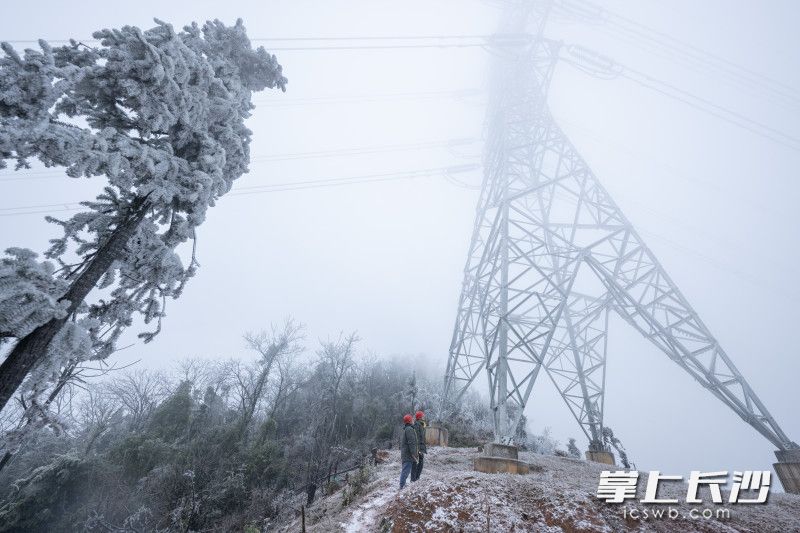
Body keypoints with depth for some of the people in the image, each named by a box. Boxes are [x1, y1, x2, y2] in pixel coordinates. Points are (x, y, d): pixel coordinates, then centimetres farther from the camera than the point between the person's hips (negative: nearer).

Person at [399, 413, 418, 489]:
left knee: (405, 469, 16)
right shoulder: (410, 429, -16)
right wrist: (414, 454, -20)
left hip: (405, 454, 10)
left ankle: (402, 484, 23)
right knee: (406, 469, -6)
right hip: (408, 454, -10)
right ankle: (402, 485, -4)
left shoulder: (405, 429, 18)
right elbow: (412, 443, -21)